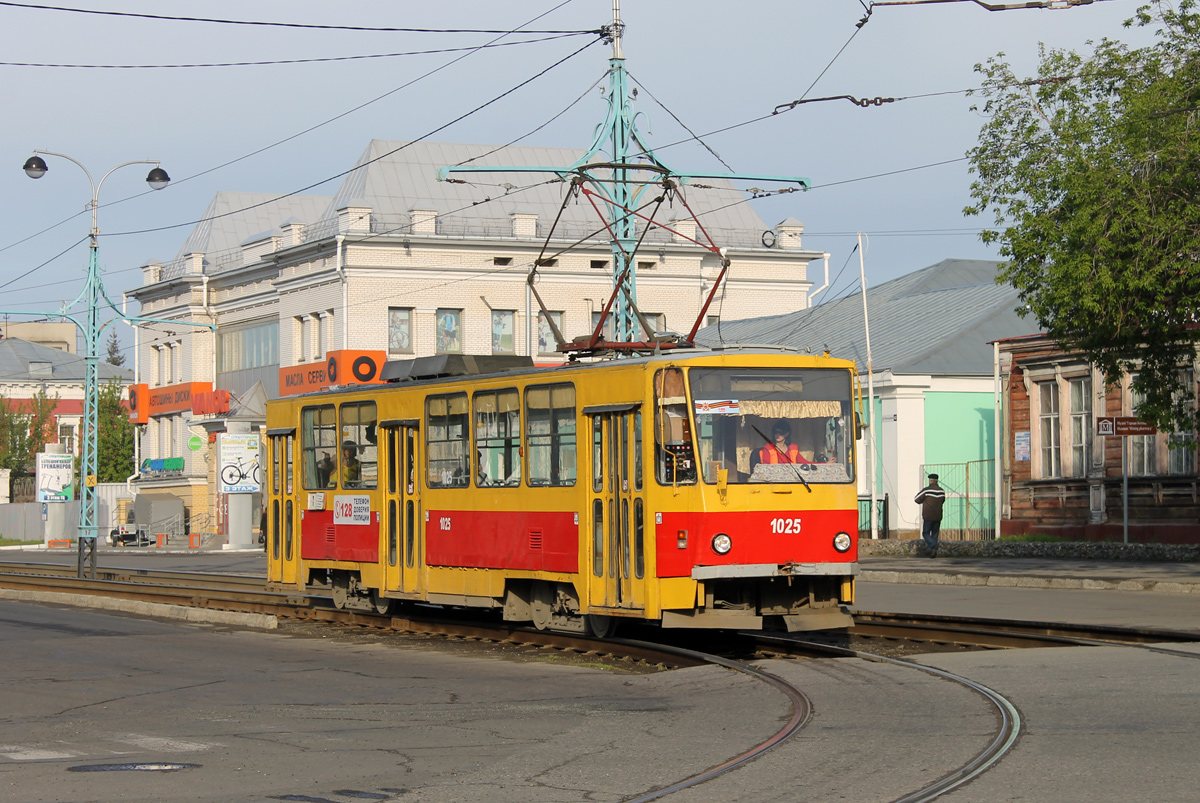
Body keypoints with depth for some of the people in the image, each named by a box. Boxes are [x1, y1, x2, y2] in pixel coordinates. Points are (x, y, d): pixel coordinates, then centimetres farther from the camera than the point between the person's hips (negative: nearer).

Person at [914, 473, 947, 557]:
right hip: (938, 516, 4)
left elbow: (917, 500, -3)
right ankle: (934, 553, 8)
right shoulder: (942, 491, 3)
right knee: (935, 534, 12)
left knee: (926, 534, 3)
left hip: (928, 517, -4)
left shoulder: (926, 490, -12)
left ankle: (933, 545, -24)